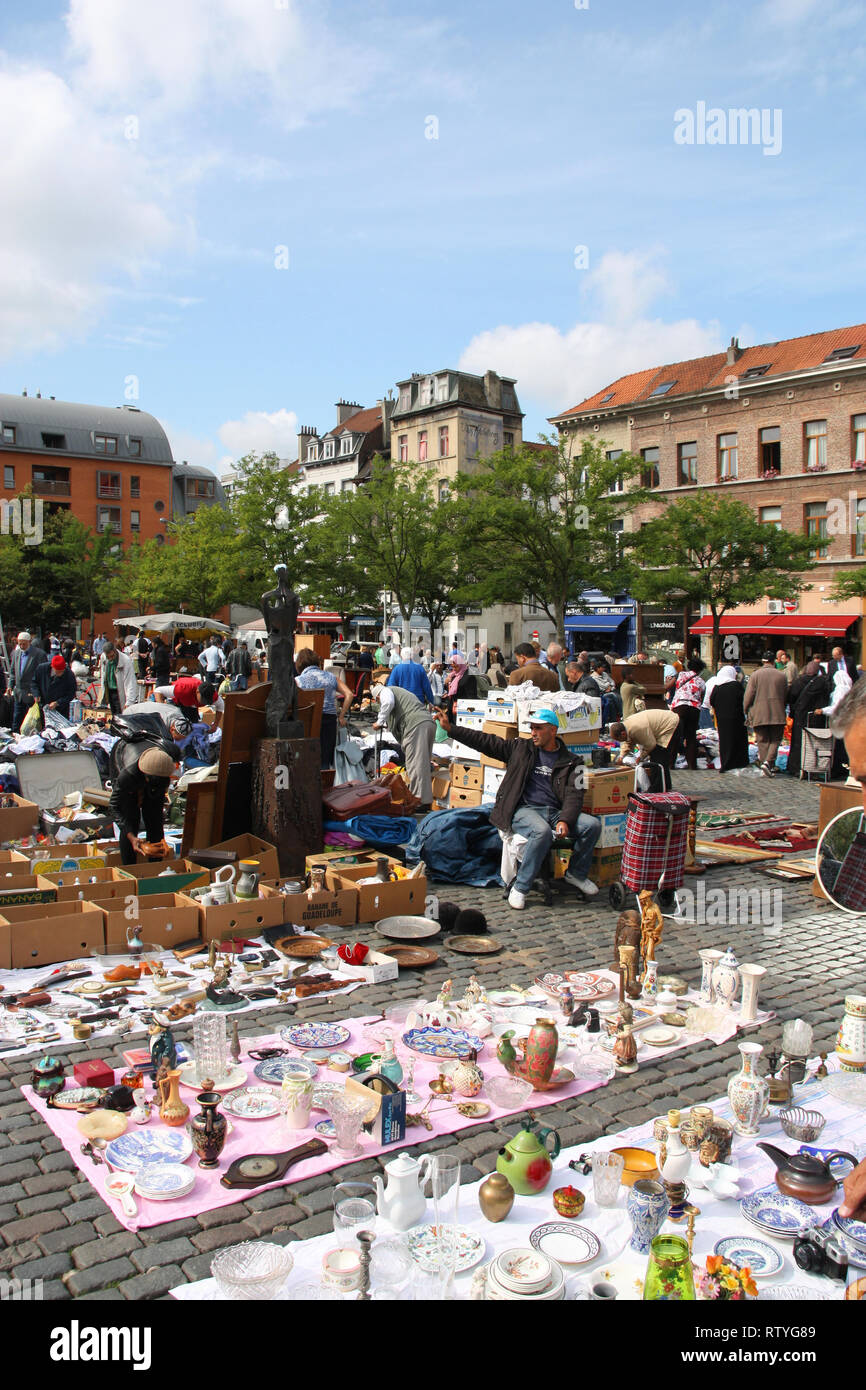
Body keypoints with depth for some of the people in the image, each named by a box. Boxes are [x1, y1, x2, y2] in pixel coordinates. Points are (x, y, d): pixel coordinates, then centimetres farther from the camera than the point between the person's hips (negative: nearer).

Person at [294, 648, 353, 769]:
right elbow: (349, 695, 4)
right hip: (330, 719, 2)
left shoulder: (298, 681, 4)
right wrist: (341, 716, 9)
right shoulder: (331, 677, 12)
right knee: (325, 759, 7)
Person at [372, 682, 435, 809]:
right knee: (424, 763, 13)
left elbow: (388, 703, -10)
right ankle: (426, 801, 14)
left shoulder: (385, 691, 11)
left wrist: (379, 722, -1)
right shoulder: (398, 691, 38)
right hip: (429, 721, 9)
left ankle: (421, 802, -13)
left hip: (415, 724, -9)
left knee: (415, 763, -10)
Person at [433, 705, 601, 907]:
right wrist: (450, 728, 2)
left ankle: (576, 875, 5)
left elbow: (574, 795, 1)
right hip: (524, 810, -2)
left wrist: (565, 820, -18)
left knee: (592, 824, -19)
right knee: (542, 831, -36)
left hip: (554, 812, 3)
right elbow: (486, 742, 8)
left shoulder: (569, 763, 10)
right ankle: (520, 888, -21)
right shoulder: (521, 748, 10)